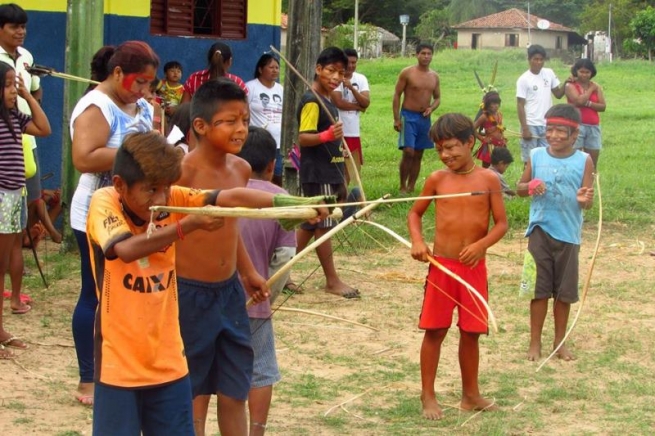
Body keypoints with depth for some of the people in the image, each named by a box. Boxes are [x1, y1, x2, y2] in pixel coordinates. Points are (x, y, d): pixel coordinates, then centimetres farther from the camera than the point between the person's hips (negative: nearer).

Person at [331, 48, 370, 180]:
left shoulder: (361, 79, 7)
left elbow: (366, 102, -6)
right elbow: (339, 102, -19)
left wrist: (351, 88, -18)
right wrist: (359, 106, -6)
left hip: (353, 131, 6)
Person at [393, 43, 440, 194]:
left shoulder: (434, 76, 9)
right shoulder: (407, 73, -5)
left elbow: (437, 97, 18)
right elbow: (397, 95, -5)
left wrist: (431, 108, -5)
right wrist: (396, 118, -11)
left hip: (424, 118, 5)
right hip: (408, 116, -5)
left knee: (418, 155, 8)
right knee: (408, 152, -14)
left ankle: (411, 188, 15)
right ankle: (402, 187, -3)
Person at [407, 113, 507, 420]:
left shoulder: (488, 179, -3)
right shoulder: (437, 179, -1)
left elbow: (501, 223, -1)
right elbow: (415, 213, 11)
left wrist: (481, 245, -18)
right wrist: (417, 241, -7)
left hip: (474, 267, 0)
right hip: (441, 265, 0)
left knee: (471, 332, 10)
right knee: (435, 330, 2)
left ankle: (471, 394, 24)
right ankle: (428, 396, 12)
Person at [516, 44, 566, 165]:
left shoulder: (549, 73, 5)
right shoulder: (524, 79, -8)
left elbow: (558, 94, 13)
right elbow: (520, 105, -8)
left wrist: (566, 83, -6)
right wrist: (524, 128, -13)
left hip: (547, 125, 4)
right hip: (531, 125, -4)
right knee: (529, 161, 2)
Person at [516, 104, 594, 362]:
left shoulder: (584, 161, -5)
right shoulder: (536, 156, -1)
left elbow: (588, 202, -5)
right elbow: (520, 188, 8)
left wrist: (585, 200, -28)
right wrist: (530, 187, -14)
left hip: (568, 234, 0)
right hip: (540, 231, 0)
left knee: (564, 291, 10)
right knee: (539, 288, 4)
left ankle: (560, 341, 24)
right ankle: (535, 342, 15)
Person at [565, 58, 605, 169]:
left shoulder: (596, 87, 11)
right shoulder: (571, 86, -1)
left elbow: (602, 106, 2)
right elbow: (579, 100, -18)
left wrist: (588, 103, -13)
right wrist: (591, 89, -4)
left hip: (593, 127, 4)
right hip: (577, 126, -4)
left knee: (592, 163, 6)